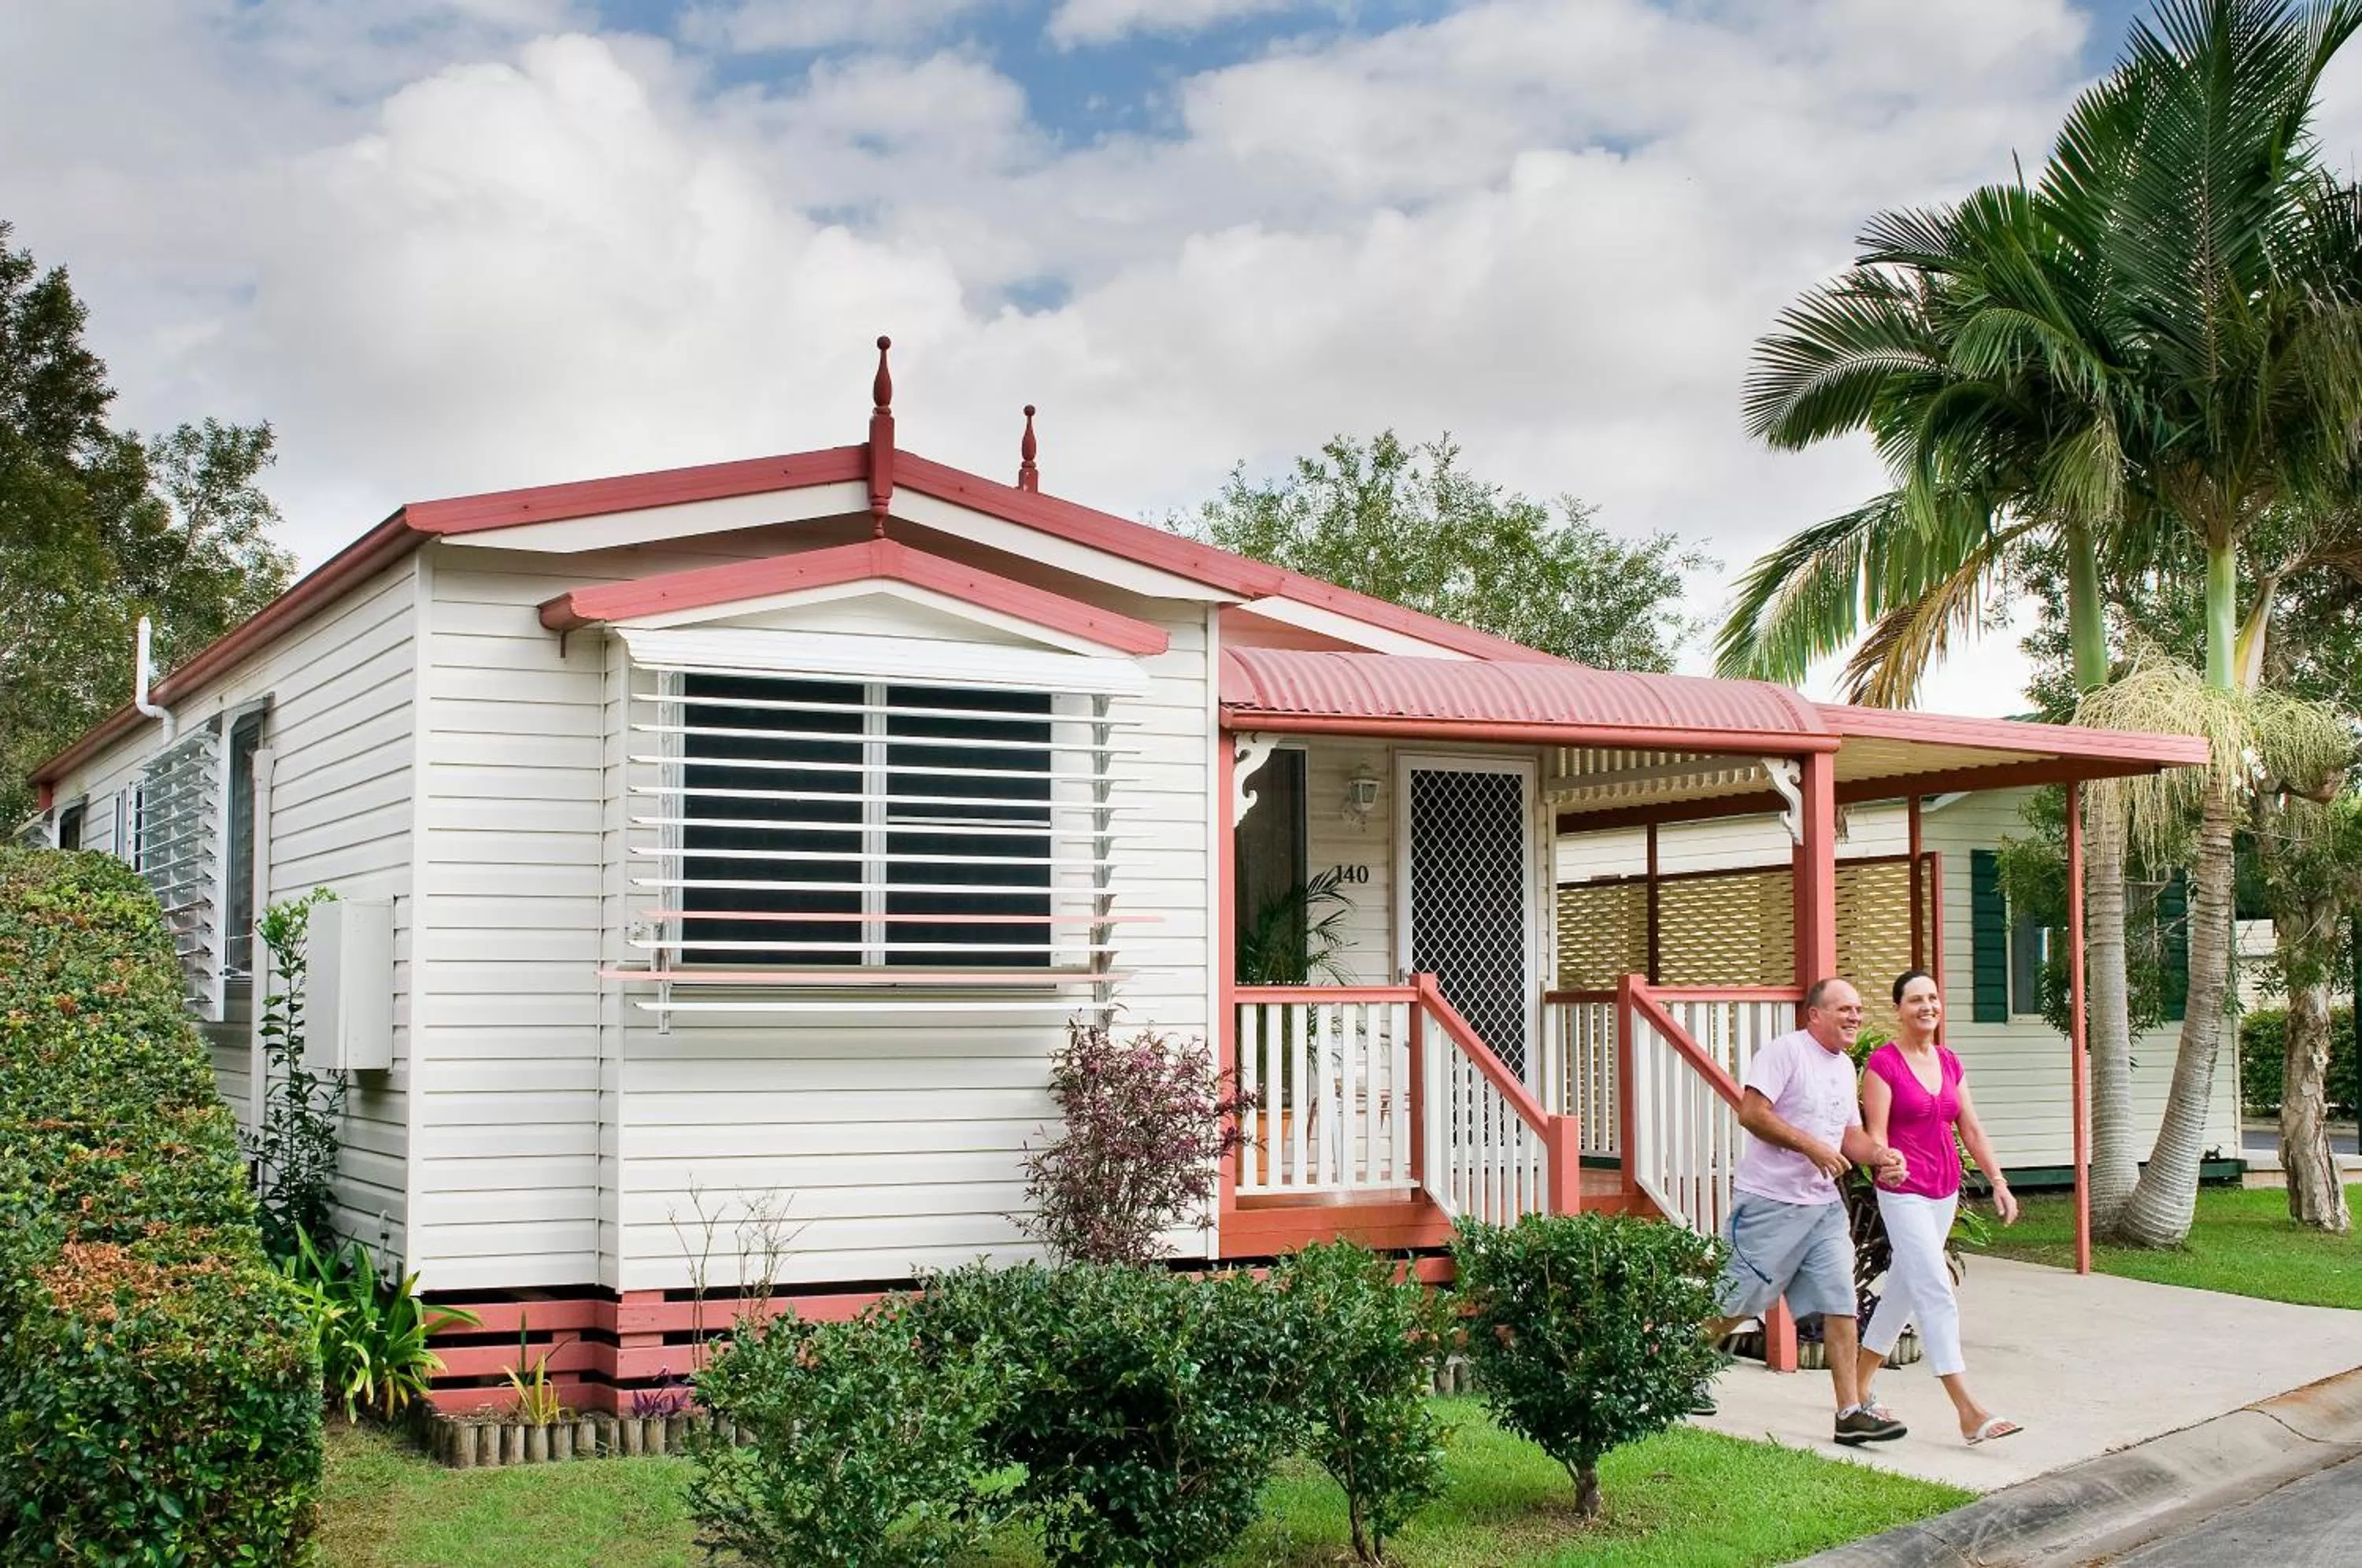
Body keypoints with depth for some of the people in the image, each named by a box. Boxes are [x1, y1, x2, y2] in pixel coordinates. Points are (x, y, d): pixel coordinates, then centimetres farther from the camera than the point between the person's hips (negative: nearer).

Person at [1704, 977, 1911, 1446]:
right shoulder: (1785, 1051, -11)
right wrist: (1811, 1146, -22)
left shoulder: (1844, 1066, 16)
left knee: (1840, 1305, 0)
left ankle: (1851, 1412, 2)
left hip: (1823, 1205, 7)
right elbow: (1751, 1113, -19)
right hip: (1770, 1202, -7)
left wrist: (1880, 1154, 0)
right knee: (1733, 1303, 1)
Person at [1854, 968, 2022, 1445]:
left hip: (1944, 1191, 7)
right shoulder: (1883, 1062, -9)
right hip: (1904, 1192, -7)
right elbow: (1875, 1132, -13)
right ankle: (1969, 1412, -16)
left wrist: (1998, 1181, 7)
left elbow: (1972, 1130, 13)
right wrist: (1886, 1165, -31)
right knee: (1936, 1292, -13)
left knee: (1903, 1289, 14)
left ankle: (1859, 1386, 28)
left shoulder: (1950, 1064, 11)